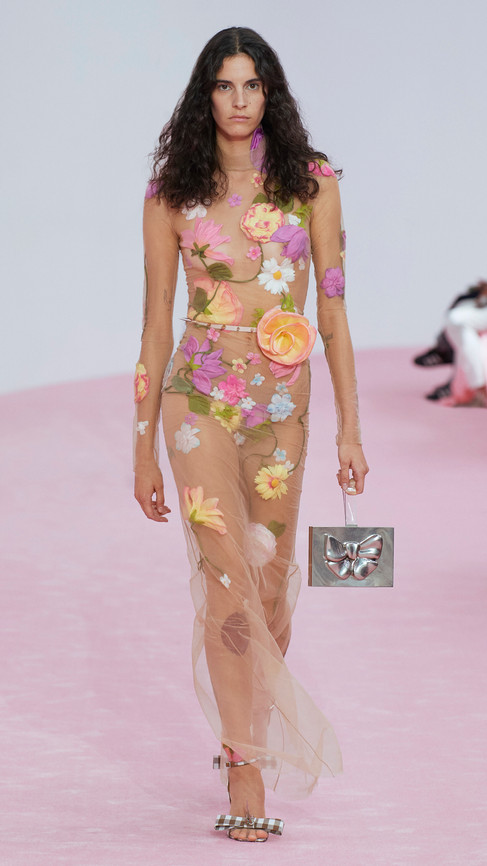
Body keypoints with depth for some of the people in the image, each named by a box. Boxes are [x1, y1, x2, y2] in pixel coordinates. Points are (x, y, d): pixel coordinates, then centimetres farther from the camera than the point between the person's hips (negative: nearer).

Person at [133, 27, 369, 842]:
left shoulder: (312, 184, 3)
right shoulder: (172, 194, 2)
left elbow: (332, 312, 5)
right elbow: (156, 323, 5)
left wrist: (350, 428, 1)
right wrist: (144, 445, 5)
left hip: (283, 406, 2)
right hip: (202, 399, -2)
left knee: (271, 590, 9)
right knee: (230, 582, -11)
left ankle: (250, 736, 32)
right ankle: (246, 777, -8)